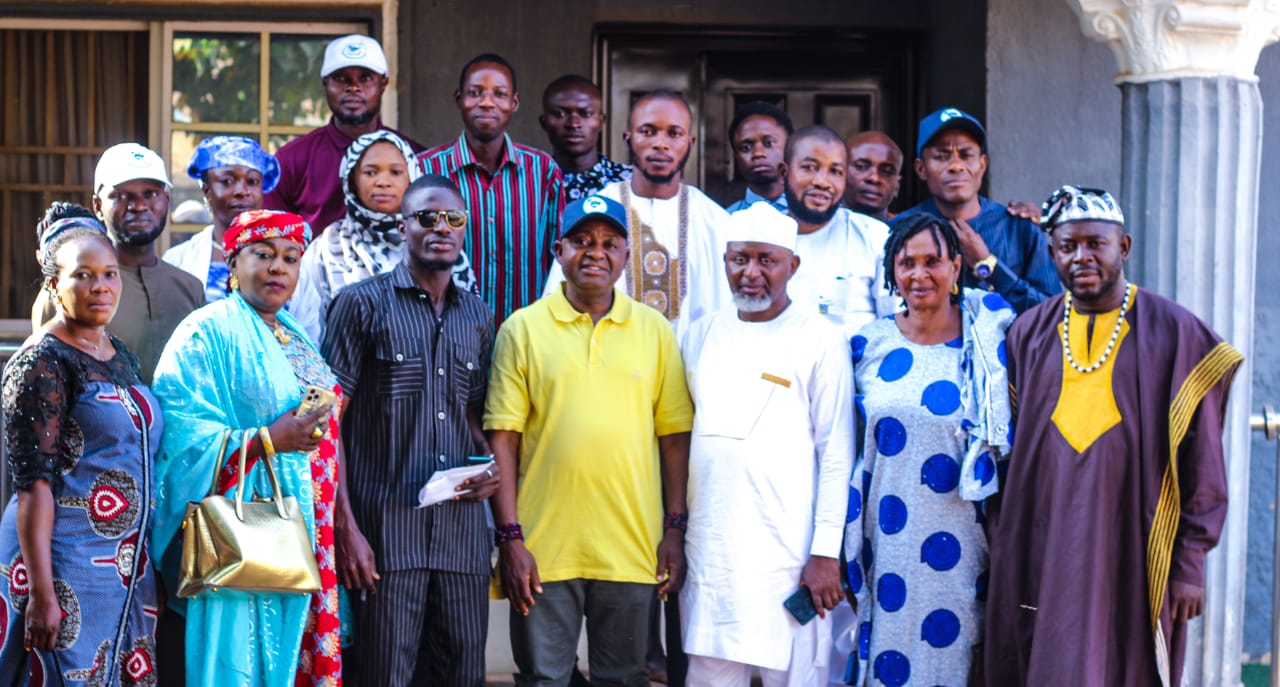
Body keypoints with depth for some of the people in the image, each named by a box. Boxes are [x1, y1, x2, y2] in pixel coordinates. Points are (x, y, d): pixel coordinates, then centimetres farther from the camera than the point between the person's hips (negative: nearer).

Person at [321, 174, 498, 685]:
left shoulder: (479, 317, 14)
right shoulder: (362, 304, -1)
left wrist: (487, 469, 0)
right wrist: (345, 528, -11)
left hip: (463, 530, 5)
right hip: (386, 526, -4)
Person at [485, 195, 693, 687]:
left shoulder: (655, 330, 6)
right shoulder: (523, 329, 1)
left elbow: (674, 436, 7)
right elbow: (503, 438, -1)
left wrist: (676, 530, 2)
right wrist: (509, 536, -6)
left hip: (632, 549, 1)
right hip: (543, 550, -1)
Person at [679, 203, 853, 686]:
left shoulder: (821, 341, -3)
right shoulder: (702, 335, 12)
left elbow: (836, 455, -6)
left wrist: (826, 553, -11)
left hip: (788, 554, -4)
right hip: (708, 550, 5)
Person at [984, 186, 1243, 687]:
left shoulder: (1174, 332, -1)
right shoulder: (1029, 334, 8)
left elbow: (1200, 457, -1)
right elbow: (1005, 449, 12)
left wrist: (1190, 561, -4)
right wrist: (1001, 549, 7)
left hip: (1135, 558, -2)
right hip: (1042, 553, 2)